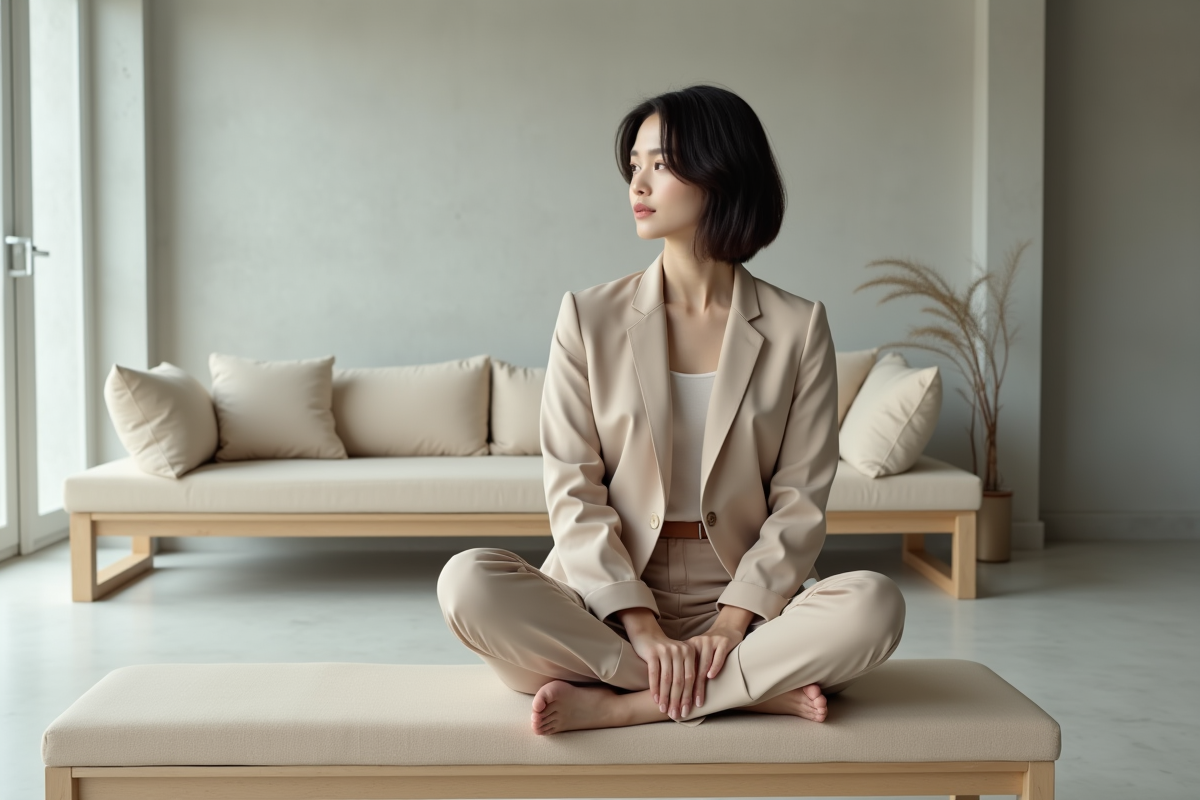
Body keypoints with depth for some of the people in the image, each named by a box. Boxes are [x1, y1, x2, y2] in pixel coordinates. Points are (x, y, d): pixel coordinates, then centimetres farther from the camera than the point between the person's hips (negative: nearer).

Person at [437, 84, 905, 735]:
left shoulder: (797, 327, 3)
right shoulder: (590, 317, 3)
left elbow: (800, 503, -1)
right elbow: (573, 492, -4)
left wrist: (729, 626, -15)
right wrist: (643, 628, -16)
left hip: (744, 604, 0)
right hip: (609, 603, 1)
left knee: (874, 603, -28)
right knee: (468, 584, -28)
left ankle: (618, 703, -22)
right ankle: (754, 689, -21)